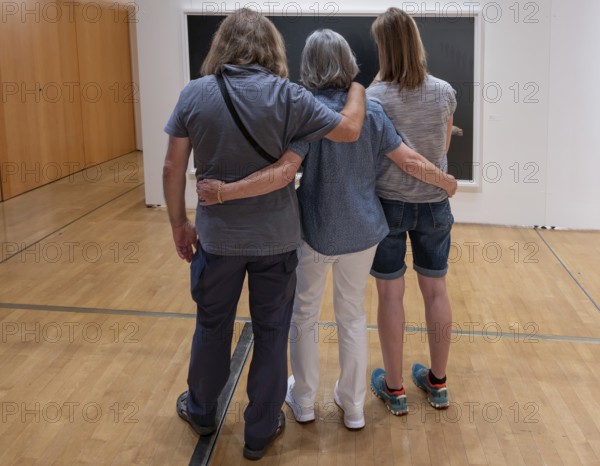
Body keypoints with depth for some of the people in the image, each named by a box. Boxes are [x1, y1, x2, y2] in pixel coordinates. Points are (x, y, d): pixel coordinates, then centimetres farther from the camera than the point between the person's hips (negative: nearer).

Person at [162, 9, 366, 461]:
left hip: (217, 236, 2)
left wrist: (179, 224, 8)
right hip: (275, 238, -1)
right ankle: (260, 431, 27)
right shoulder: (288, 95, -12)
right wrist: (357, 89, 12)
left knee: (212, 326, 20)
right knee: (271, 333, 13)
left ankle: (201, 411, 40)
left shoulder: (194, 93, -6)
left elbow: (173, 168, -4)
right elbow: (349, 130, -7)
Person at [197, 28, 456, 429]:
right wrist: (446, 182, 14)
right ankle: (353, 407, 29)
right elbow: (410, 161, -3)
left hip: (316, 231, -3)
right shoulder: (372, 110, -5)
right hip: (362, 232, 3)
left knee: (304, 314, 17)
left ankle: (303, 400, 32)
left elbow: (283, 173, -28)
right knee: (353, 315, 18)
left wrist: (223, 192, -27)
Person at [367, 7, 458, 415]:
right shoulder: (445, 92, -2)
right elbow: (443, 148, 9)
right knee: (436, 290, 14)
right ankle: (438, 383, 27)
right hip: (434, 203, 3)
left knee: (391, 294, 7)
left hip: (389, 202, -3)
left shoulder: (374, 97, -13)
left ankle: (394, 388, 18)